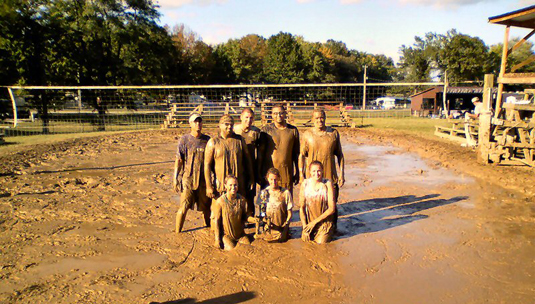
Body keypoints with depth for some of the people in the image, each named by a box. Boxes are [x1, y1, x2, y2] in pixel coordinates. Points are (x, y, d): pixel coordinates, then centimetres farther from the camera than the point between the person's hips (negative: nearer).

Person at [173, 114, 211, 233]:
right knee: (183, 207, -1)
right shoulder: (184, 140, -3)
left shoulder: (207, 140, 6)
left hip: (204, 179, 3)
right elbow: (178, 160, -3)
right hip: (188, 179, -3)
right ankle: (177, 232, 12)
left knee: (206, 207, 12)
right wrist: (175, 178, -6)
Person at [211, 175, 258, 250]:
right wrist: (217, 239, -11)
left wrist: (253, 219, -18)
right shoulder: (220, 202, -14)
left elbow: (245, 216, 5)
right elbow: (216, 221, -10)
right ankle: (224, 243, 8)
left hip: (240, 233, 4)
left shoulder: (241, 200, -3)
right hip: (226, 234, -4)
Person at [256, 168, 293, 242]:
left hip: (281, 227, -1)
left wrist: (285, 225, -8)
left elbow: (289, 213, 4)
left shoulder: (285, 193, 1)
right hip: (267, 228, 1)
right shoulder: (263, 193, 6)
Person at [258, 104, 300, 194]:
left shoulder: (293, 130, 6)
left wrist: (297, 173, 11)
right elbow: (260, 152, 2)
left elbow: (296, 153, 11)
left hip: (287, 172, 2)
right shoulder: (266, 130, 0)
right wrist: (259, 172, 0)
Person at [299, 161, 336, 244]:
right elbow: (301, 207, 0)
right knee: (305, 239, -11)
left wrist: (314, 222, -13)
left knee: (321, 241, -13)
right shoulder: (305, 184, -7)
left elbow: (331, 208, -13)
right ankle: (308, 230, 21)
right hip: (309, 219, 2)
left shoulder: (327, 184, -13)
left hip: (324, 219, -2)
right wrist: (304, 225, -9)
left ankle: (329, 231, 17)